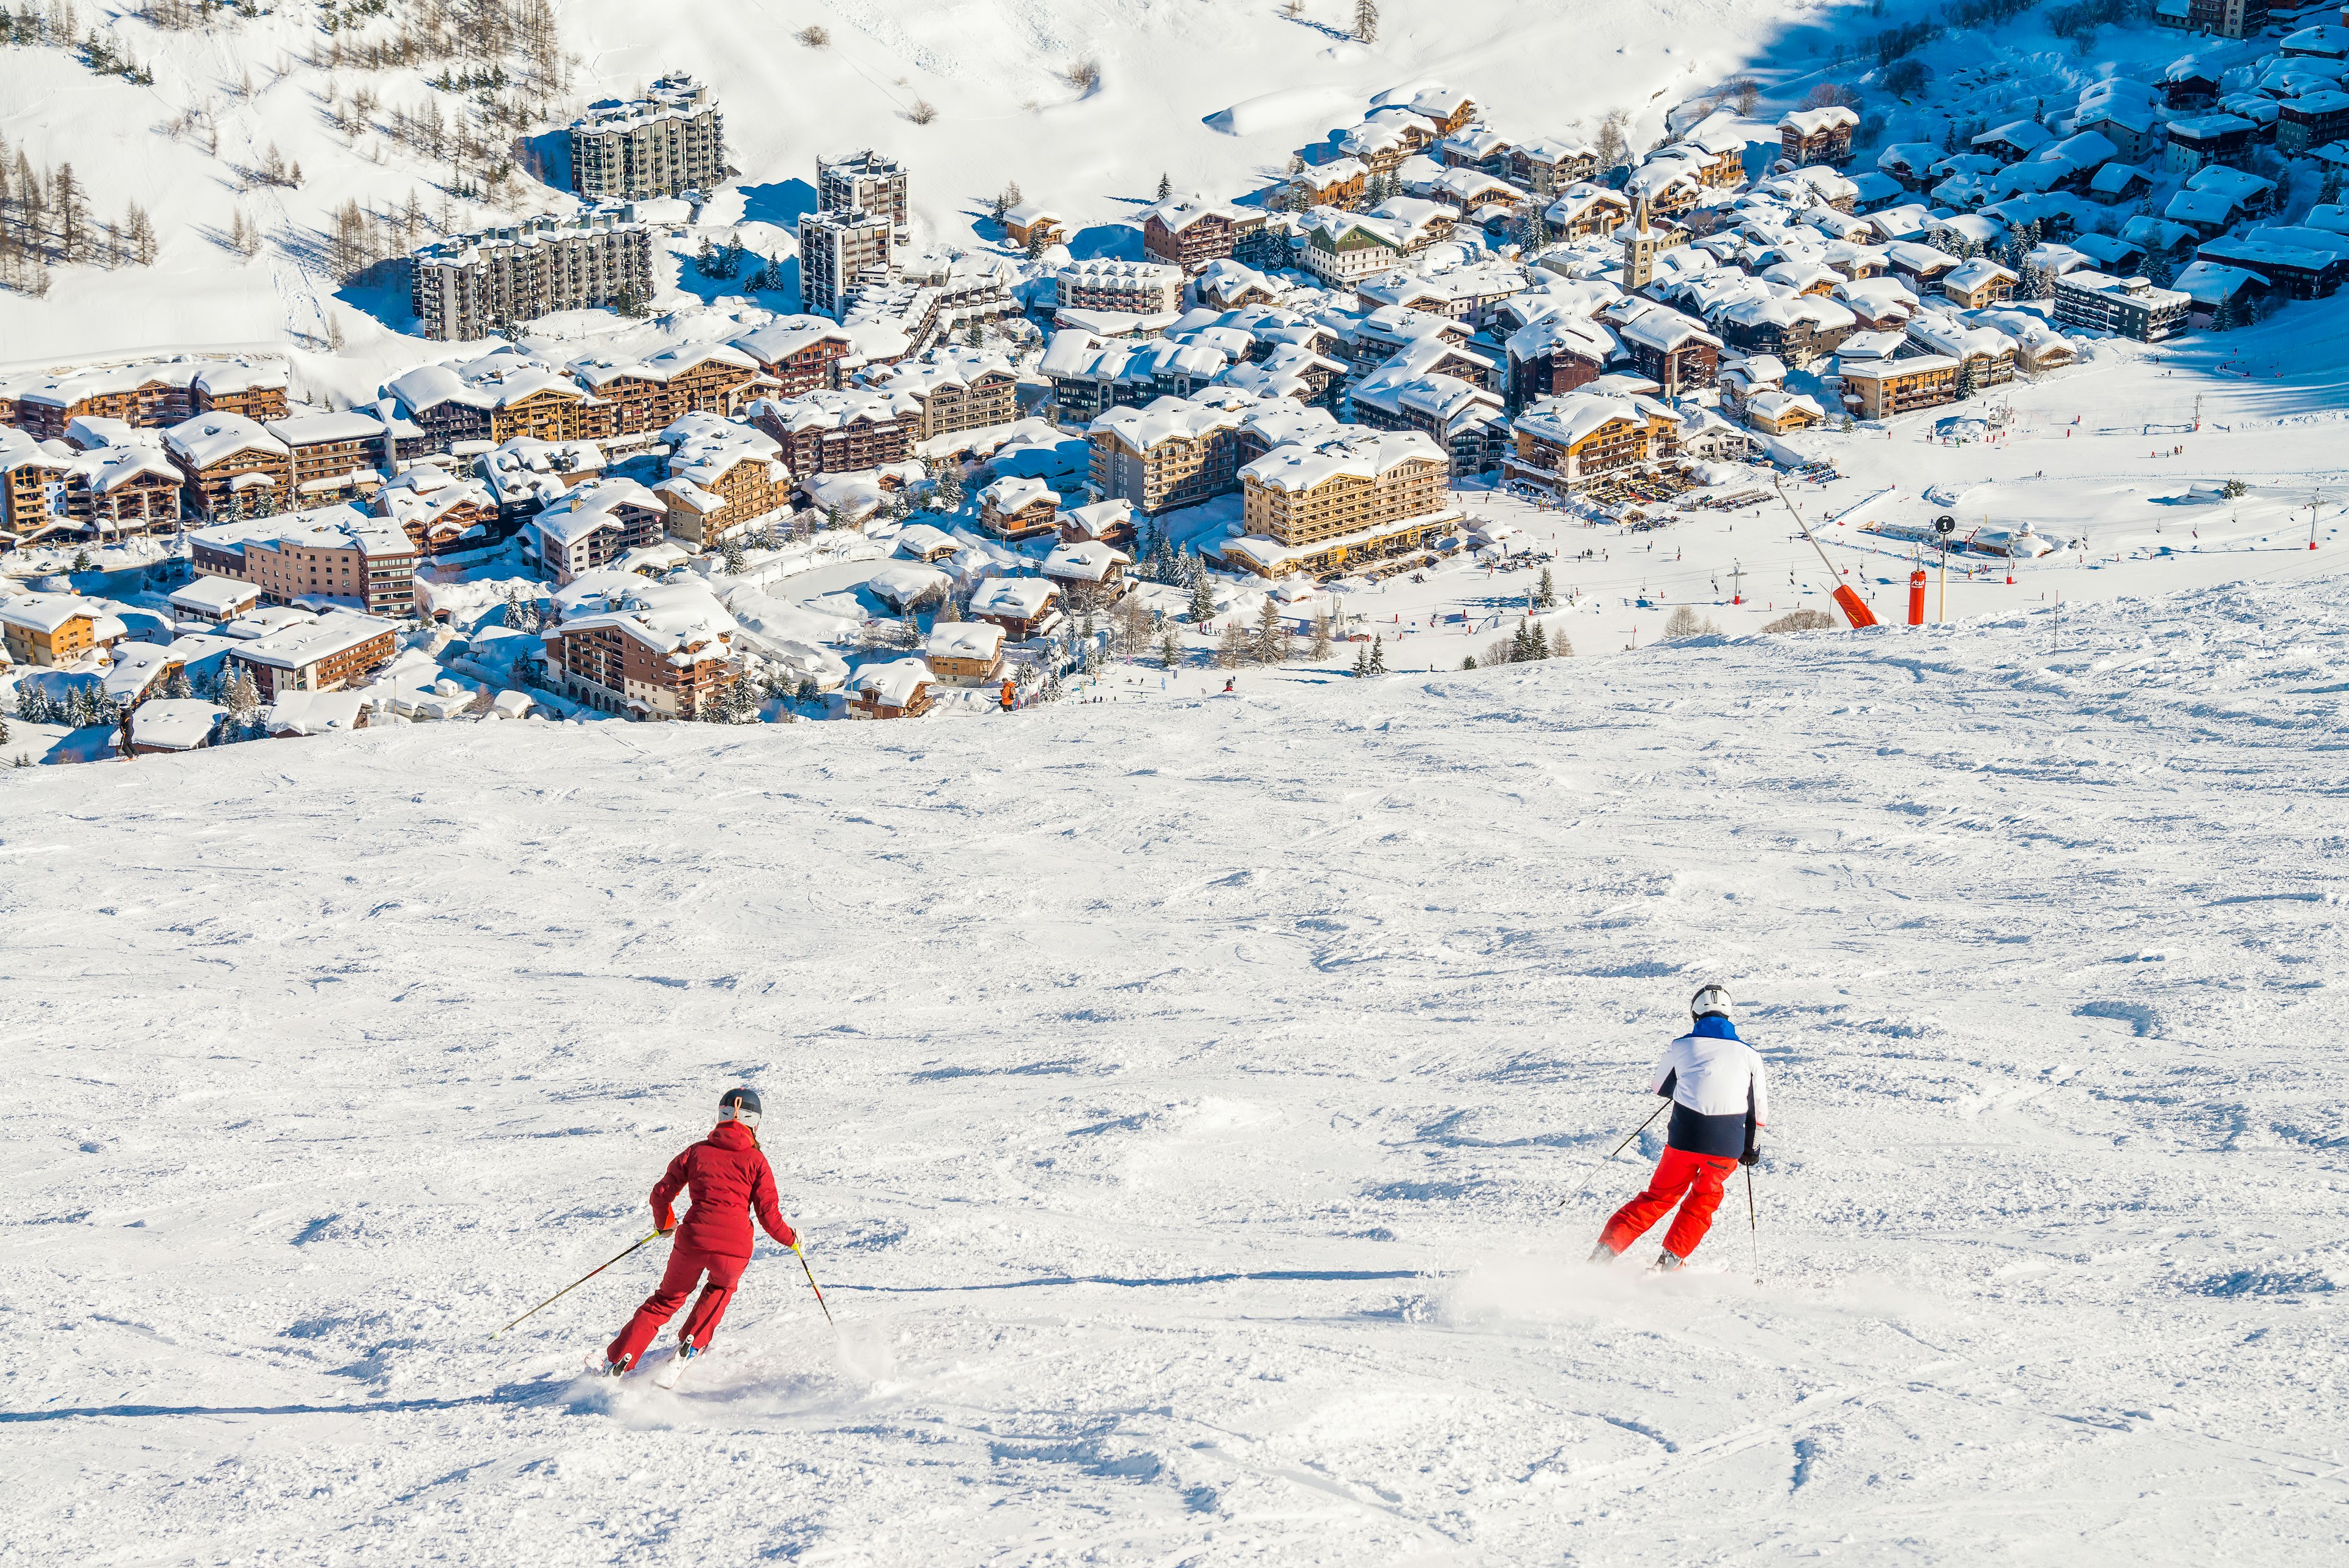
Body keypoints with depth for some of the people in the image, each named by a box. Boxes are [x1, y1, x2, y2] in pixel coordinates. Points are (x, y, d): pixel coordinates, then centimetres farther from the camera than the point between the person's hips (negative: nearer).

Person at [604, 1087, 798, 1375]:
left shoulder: (697, 1152, 10)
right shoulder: (756, 1160, 4)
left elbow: (662, 1193, 13)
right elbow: (768, 1214, 2)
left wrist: (664, 1223, 33)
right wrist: (790, 1239, 20)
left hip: (693, 1240, 1)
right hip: (735, 1247, -1)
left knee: (667, 1300, 21)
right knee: (721, 1288, 33)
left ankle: (618, 1359, 14)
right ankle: (692, 1345, 21)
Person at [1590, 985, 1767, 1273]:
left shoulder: (1681, 1047, 5)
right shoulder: (1748, 1054, 7)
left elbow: (1659, 1086, 21)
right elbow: (1760, 1108, 11)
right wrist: (1751, 1147, 24)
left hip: (1684, 1138, 0)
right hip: (1727, 1145, 0)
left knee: (1659, 1196, 16)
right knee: (1704, 1198, 24)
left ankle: (1607, 1248, 6)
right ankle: (1671, 1257, 13)